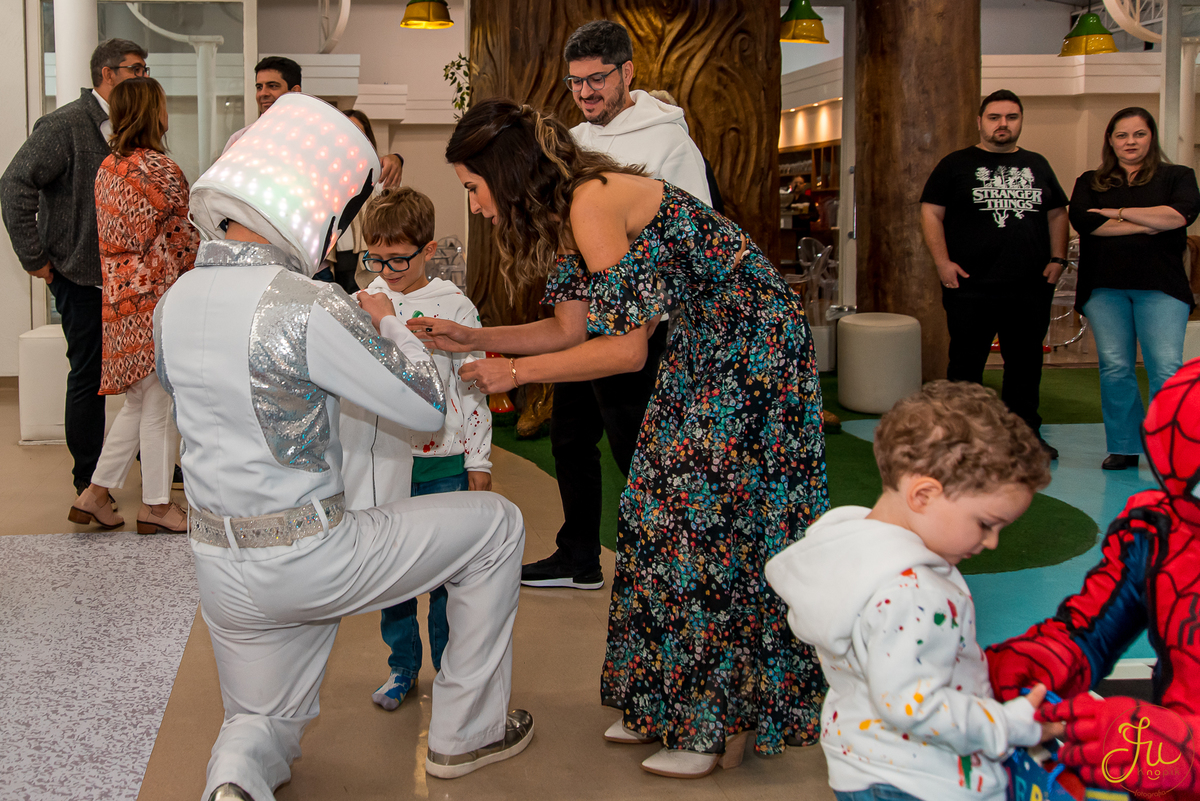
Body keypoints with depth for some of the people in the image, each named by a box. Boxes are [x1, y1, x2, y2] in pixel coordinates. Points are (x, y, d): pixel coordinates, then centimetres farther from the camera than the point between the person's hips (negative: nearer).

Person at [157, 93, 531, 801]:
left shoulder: (175, 302, 1)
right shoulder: (308, 310, -22)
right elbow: (429, 408, -14)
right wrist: (390, 323, 4)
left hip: (220, 567, 7)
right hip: (309, 557, -7)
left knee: (264, 723, 28)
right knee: (496, 523, 11)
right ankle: (467, 733, 19)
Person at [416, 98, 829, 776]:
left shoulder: (593, 204, -22)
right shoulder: (568, 209, 7)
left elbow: (626, 349, -21)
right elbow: (571, 328, 12)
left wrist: (516, 371, -14)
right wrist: (472, 339, 8)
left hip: (753, 340, -10)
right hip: (708, 343, 10)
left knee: (708, 520, -5)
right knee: (664, 512, 10)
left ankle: (722, 724, 8)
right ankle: (665, 706, 21)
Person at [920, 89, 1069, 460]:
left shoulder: (1037, 165, 15)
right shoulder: (956, 164, 3)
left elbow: (1057, 213, 20)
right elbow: (930, 212, -1)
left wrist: (1057, 258, 7)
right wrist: (943, 262, -11)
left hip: (1031, 287, 4)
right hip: (971, 287, -3)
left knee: (1026, 363, 9)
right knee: (966, 363, 2)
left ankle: (1027, 433, 20)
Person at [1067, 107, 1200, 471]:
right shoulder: (1090, 182, 17)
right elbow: (1083, 220, -4)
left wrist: (1120, 213, -4)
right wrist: (1146, 225, -5)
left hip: (1160, 286, -2)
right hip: (1105, 287, 2)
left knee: (1167, 369, -12)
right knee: (1114, 368, -3)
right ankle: (1124, 448, 9)